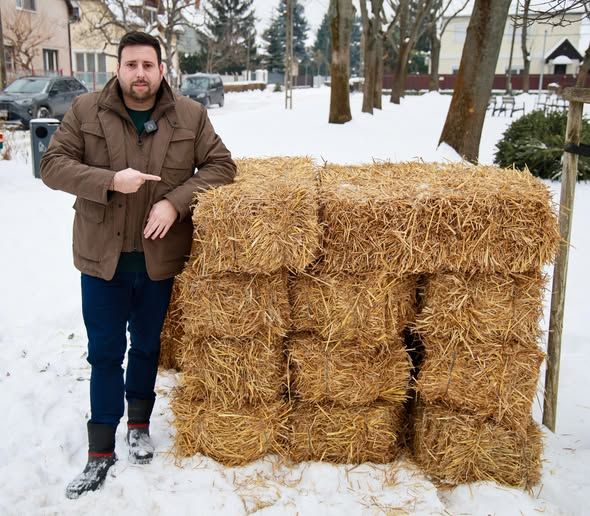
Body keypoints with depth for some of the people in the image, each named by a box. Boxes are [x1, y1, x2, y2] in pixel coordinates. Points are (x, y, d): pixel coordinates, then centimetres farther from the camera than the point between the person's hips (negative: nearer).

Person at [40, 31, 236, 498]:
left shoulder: (191, 115, -3)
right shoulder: (85, 111, -5)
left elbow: (220, 166, -3)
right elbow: (53, 165, -7)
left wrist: (175, 201, -18)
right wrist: (110, 181, -23)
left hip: (160, 258, 1)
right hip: (102, 256, 0)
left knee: (147, 346, 17)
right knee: (105, 352, 8)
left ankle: (140, 423, 40)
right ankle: (101, 450, 20)